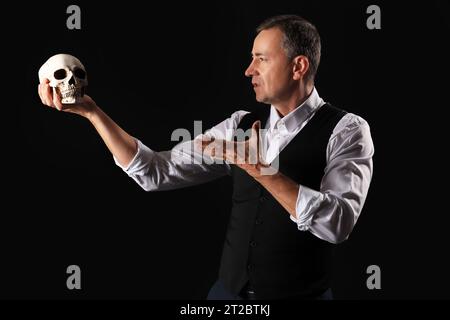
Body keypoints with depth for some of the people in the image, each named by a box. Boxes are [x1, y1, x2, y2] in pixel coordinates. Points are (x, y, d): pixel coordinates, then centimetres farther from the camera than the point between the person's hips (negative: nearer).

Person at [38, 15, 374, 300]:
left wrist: (259, 168, -29)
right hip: (229, 290, 5)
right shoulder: (243, 125, 4)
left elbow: (337, 223, -25)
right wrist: (91, 111, -7)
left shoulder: (345, 131, -10)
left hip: (299, 294, -4)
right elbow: (157, 172, 0)